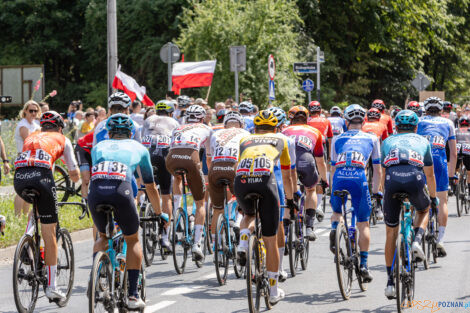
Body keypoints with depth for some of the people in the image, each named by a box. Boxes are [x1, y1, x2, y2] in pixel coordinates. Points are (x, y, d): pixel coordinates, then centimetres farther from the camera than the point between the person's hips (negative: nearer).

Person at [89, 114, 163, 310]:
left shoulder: (99, 147, 32)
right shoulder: (138, 148, 29)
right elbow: (150, 187, 36)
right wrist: (159, 213, 49)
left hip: (96, 192, 2)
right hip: (121, 191, -2)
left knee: (104, 236, 29)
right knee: (133, 240, 21)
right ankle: (132, 295, 13)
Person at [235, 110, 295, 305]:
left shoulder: (245, 140, 34)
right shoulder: (280, 140, 31)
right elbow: (286, 177, 40)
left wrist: (240, 198, 56)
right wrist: (290, 200, 56)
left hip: (241, 181, 2)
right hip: (265, 180, -2)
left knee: (249, 215, 36)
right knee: (270, 240, 10)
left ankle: (243, 243, 5)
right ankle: (273, 291, 17)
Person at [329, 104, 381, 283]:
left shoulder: (337, 140, 23)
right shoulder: (371, 139, 20)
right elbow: (377, 170, 20)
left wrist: (332, 190, 32)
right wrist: (375, 191, 28)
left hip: (339, 179, 1)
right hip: (359, 178, -1)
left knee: (336, 211, 30)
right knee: (363, 224, 8)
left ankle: (335, 229, -1)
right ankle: (363, 264, 4)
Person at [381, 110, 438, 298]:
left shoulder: (387, 142, 32)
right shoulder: (423, 141, 30)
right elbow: (430, 175, 38)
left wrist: (381, 195, 53)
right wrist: (433, 198, 53)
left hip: (392, 180, 1)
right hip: (415, 179, -1)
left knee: (391, 233, 16)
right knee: (423, 211, 35)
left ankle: (390, 282, 16)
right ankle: (417, 242, 6)